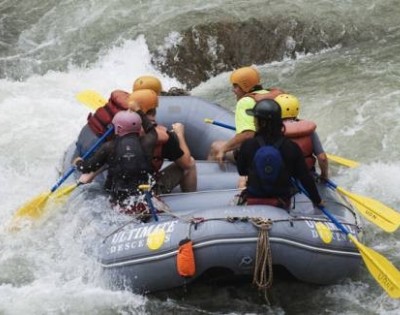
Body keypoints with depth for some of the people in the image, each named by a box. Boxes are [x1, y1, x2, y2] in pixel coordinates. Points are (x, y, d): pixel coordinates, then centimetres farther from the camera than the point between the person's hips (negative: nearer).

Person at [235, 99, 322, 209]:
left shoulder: (248, 145, -14)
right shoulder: (292, 147, -12)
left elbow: (241, 171, 2)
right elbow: (305, 177, -6)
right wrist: (317, 201, 7)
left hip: (251, 200, -1)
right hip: (281, 203, 1)